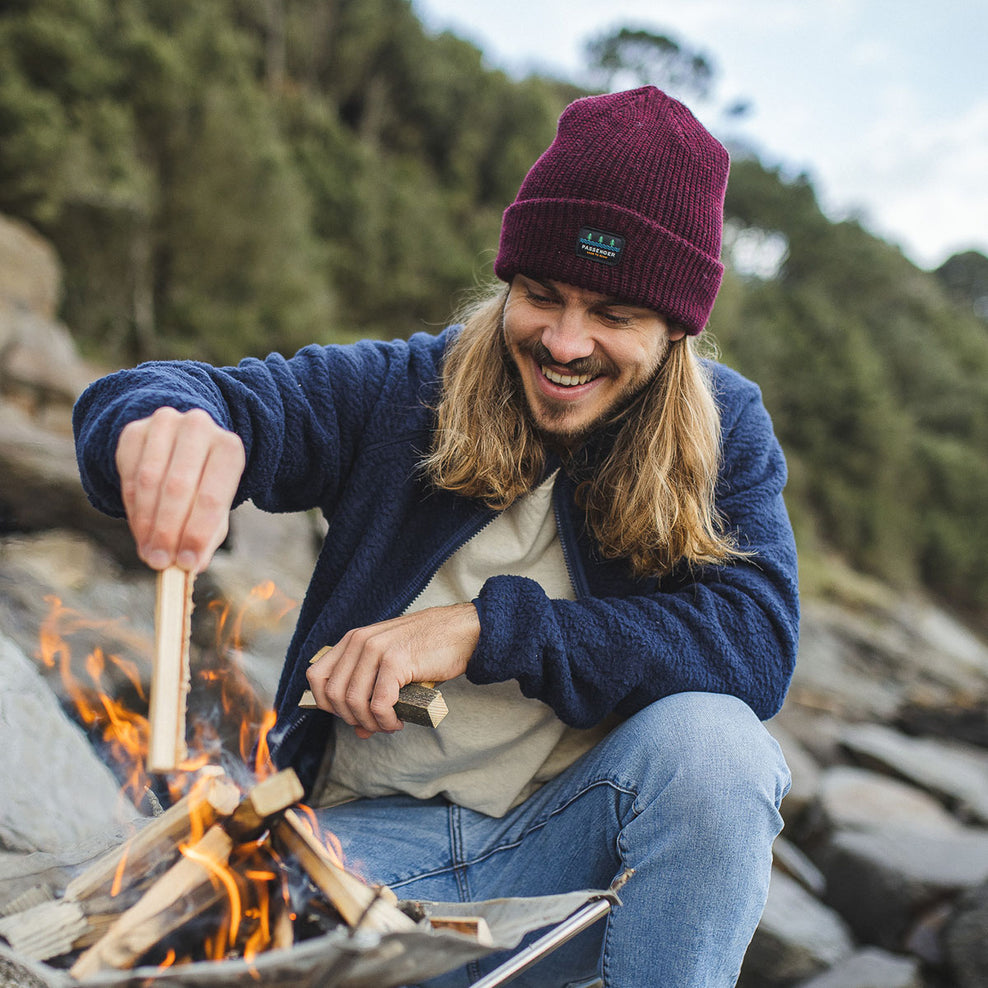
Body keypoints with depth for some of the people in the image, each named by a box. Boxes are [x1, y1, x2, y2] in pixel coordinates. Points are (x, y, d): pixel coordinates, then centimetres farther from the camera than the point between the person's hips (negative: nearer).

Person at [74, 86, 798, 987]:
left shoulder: (725, 432, -1)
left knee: (706, 738, -31)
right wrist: (162, 422, -37)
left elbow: (756, 642, -15)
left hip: (585, 843, 1)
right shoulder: (406, 393, 0)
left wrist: (484, 628, -22)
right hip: (377, 836, 0)